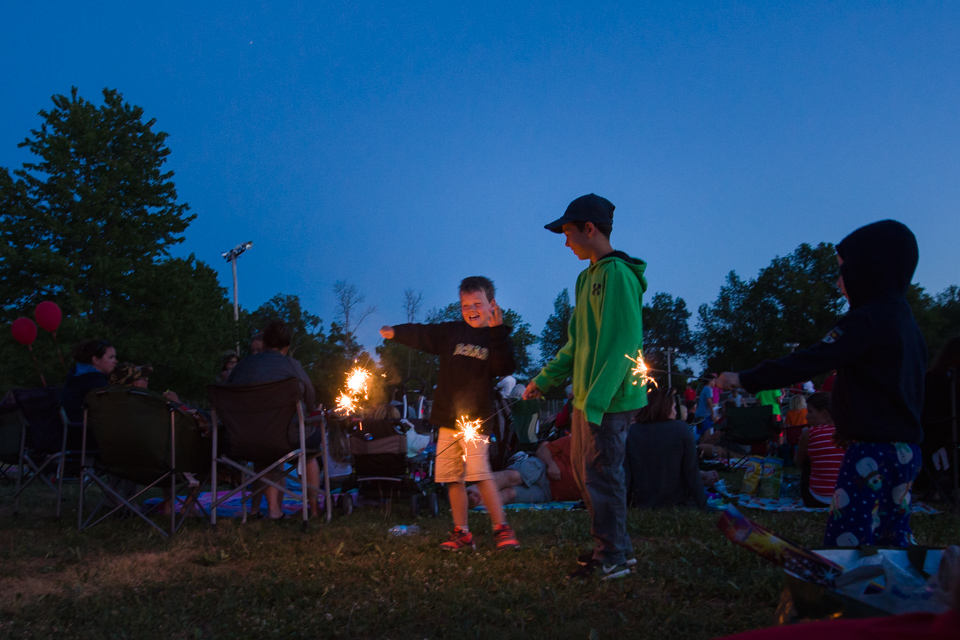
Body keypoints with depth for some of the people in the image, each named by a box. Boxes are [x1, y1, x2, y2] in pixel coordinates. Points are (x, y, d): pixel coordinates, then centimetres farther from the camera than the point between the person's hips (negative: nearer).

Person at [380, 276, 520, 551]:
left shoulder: (495, 339, 2)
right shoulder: (451, 332, 9)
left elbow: (504, 368, -14)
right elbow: (421, 335, 6)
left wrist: (497, 331, -18)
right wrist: (395, 332, -8)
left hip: (476, 419, -4)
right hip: (448, 419, 4)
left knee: (480, 473, -16)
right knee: (453, 478, 7)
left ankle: (502, 529, -5)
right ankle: (462, 533, 17)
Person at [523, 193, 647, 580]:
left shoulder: (618, 274, -15)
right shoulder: (588, 277, 15)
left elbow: (622, 344, -22)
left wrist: (596, 400, -25)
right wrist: (544, 379, 22)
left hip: (610, 399, -10)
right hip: (586, 397, 10)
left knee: (601, 475, -2)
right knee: (584, 472, 15)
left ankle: (613, 559, 10)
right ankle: (614, 547, 27)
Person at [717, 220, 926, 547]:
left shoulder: (867, 319, -14)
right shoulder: (904, 317, 14)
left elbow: (811, 361, -20)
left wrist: (746, 379, -15)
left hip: (873, 450, -10)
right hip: (906, 450, 10)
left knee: (844, 542, -10)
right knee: (893, 540, 14)